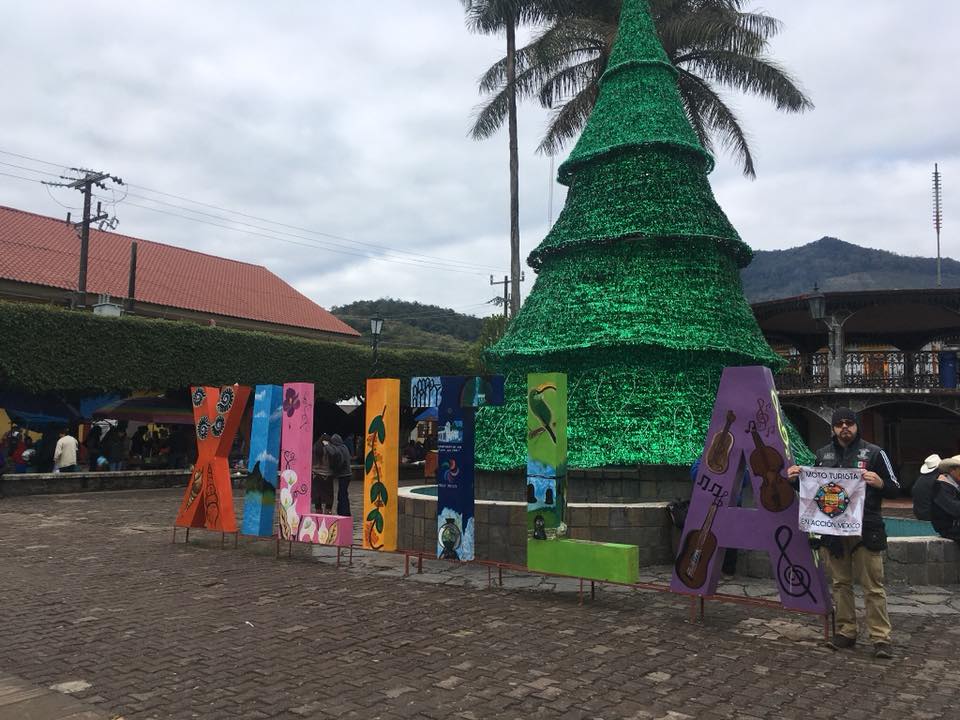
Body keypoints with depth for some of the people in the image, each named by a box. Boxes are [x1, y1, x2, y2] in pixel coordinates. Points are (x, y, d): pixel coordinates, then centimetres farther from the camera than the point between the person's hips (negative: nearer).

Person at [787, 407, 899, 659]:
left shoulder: (874, 453, 0)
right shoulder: (823, 454, 12)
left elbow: (895, 488, 1)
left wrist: (879, 483, -20)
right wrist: (796, 478, 3)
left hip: (865, 531, -4)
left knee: (873, 586, -2)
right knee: (841, 583, 10)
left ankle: (881, 638, 4)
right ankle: (846, 632, 19)